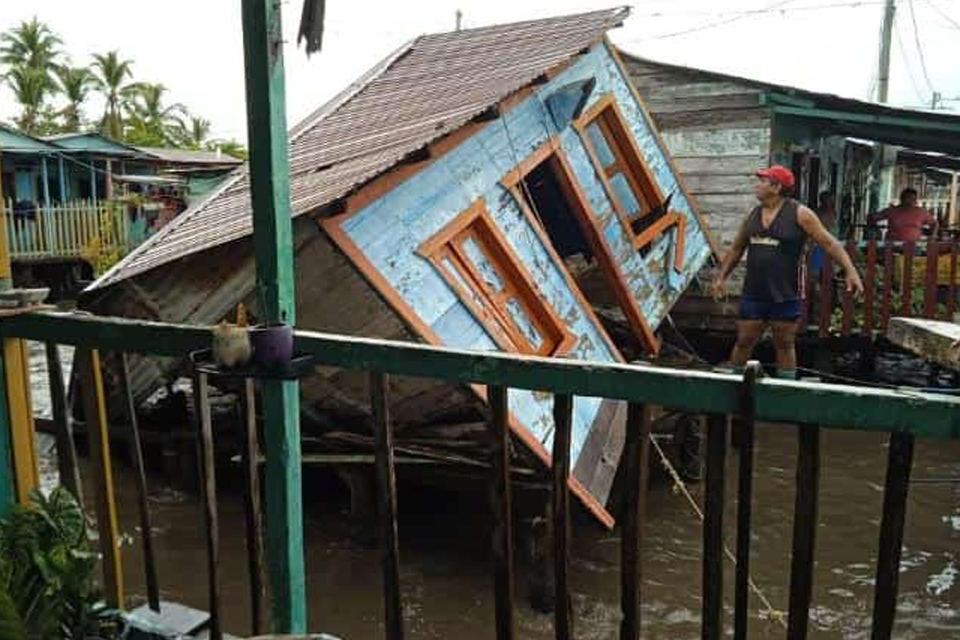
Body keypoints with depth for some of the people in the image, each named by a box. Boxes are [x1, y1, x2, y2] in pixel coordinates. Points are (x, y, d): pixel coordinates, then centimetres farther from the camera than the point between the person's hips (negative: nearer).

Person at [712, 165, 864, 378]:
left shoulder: (799, 213, -7)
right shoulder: (753, 215, 8)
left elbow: (829, 242, -9)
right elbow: (736, 249, 17)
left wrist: (850, 270, -17)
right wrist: (721, 277, 14)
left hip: (785, 295, -4)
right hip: (753, 294, 4)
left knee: (785, 345, 7)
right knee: (743, 341, 6)